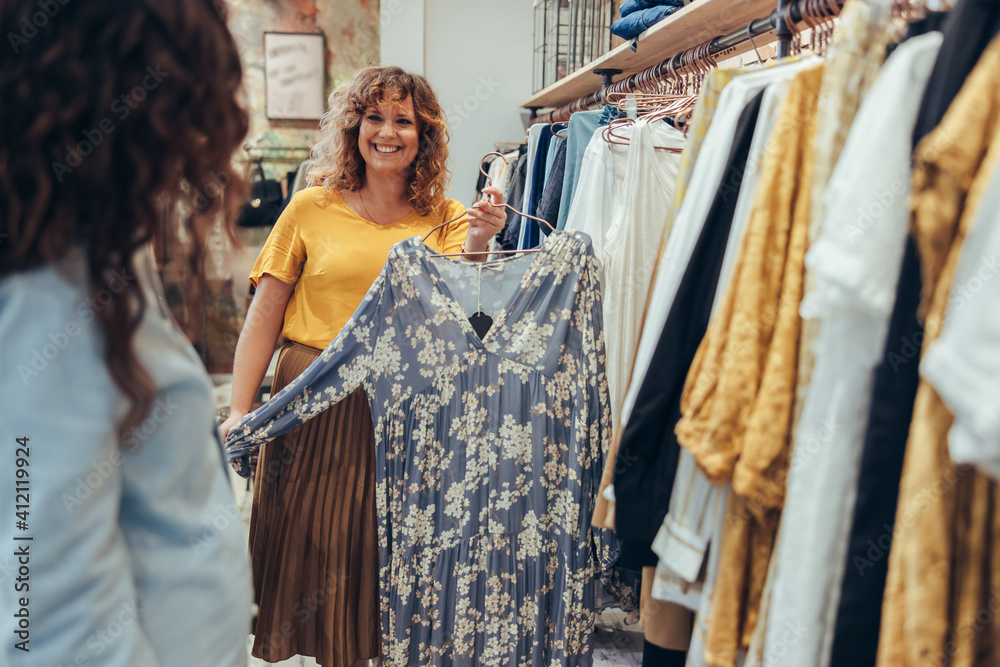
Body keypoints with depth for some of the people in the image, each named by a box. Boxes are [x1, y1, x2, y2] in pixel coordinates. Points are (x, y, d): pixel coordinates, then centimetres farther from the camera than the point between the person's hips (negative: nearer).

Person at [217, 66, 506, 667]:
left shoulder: (446, 219, 6)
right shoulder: (312, 208, 2)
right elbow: (265, 315, 0)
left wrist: (476, 247, -25)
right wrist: (241, 409, -6)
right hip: (315, 407, 0)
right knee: (315, 546, 9)